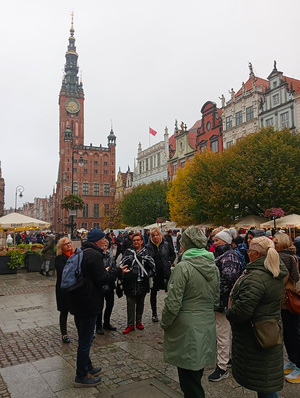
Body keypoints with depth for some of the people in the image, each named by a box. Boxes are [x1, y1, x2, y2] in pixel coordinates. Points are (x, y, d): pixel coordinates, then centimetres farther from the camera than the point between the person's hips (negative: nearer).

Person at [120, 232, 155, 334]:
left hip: (142, 282, 2)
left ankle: (138, 322, 31)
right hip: (130, 282, -2)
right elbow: (121, 265, -3)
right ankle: (130, 325, 15)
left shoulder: (146, 252, 5)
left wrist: (149, 274, -2)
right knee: (130, 304, 4)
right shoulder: (128, 252, 1)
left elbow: (152, 265, 7)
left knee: (140, 303, 15)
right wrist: (121, 273, -14)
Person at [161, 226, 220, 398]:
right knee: (196, 379, 22)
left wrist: (164, 324, -3)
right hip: (207, 328, 7)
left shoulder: (183, 267, -19)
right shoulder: (213, 267, 3)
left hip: (187, 331, -7)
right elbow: (216, 300, 13)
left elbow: (173, 303, -18)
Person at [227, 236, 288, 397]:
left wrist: (229, 313, -10)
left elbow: (242, 309, -30)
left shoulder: (256, 276, -27)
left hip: (254, 335, -9)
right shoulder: (278, 274, 4)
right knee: (267, 379, 21)